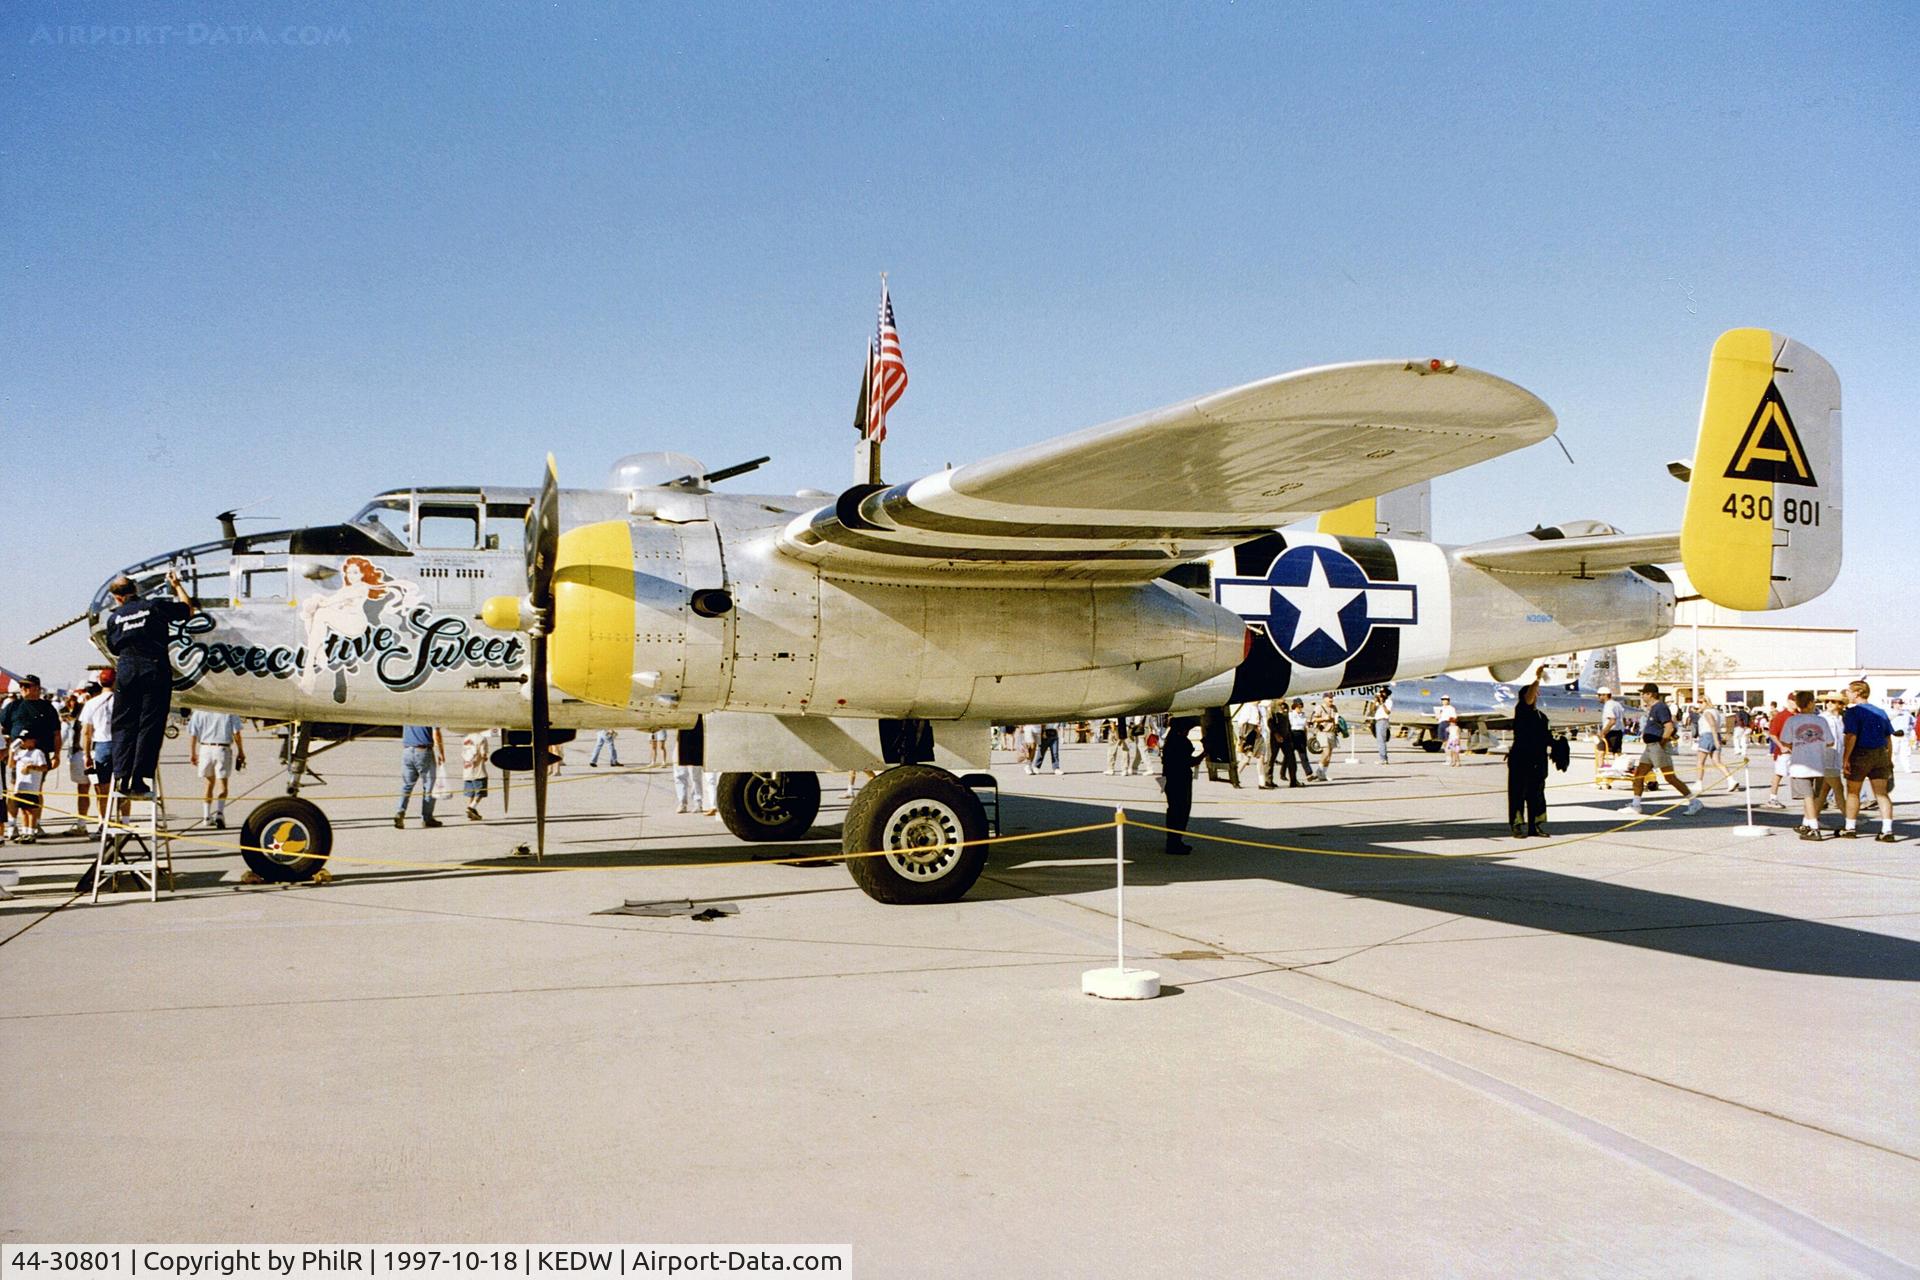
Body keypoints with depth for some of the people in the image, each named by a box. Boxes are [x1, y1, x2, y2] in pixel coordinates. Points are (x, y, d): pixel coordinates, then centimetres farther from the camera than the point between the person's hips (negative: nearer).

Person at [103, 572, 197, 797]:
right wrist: (177, 585, 28)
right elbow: (188, 609, 15)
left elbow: (113, 649, 19)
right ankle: (139, 781, -4)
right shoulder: (155, 606, 2)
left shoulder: (114, 617, 10)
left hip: (126, 671, 2)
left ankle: (121, 777, 0)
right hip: (155, 670, -2)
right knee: (149, 726, -1)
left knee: (123, 725, 10)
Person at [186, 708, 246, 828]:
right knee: (222, 785, 1)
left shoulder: (200, 710, 1)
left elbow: (192, 733, 2)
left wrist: (192, 753, 12)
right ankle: (219, 813, -19)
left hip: (205, 749, 3)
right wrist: (241, 752, 4)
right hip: (223, 749, -3)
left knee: (209, 783, 19)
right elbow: (236, 733, -5)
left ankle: (206, 816, 24)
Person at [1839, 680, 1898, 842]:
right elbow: (1889, 738, 13)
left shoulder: (1853, 712, -9)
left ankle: (1850, 828, 18)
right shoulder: (1880, 712, 11)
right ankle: (1887, 830, -4)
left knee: (1853, 792, 9)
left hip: (1860, 755, -5)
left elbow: (1851, 737, -18)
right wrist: (1889, 760, 19)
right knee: (1882, 793, 4)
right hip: (1881, 755, 5)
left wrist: (1845, 759, -17)